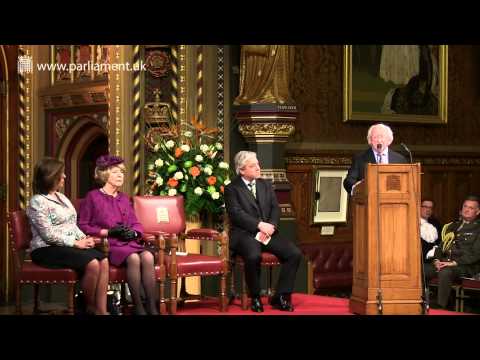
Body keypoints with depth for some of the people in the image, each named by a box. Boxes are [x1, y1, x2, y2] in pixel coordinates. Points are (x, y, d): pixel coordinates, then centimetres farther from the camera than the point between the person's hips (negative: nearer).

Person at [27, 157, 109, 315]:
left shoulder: (62, 197, 18)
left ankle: (101, 310, -21)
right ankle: (90, 307, -7)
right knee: (92, 264, -28)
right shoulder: (38, 202, -9)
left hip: (70, 245, 8)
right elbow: (49, 234, -16)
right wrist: (76, 243, -16)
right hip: (47, 249, -8)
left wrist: (84, 239, -2)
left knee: (103, 261, -19)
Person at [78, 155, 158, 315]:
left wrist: (133, 232, -4)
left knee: (148, 257, -28)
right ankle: (138, 307, -28)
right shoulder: (93, 197, 4)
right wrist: (108, 232, -11)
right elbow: (83, 225, -2)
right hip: (107, 244, -5)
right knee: (134, 258, -34)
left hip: (128, 242, 5)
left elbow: (136, 224, 21)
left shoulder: (124, 198, 21)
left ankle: (152, 306, -28)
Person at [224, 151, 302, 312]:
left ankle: (281, 296, -6)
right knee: (254, 256, -37)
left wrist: (270, 226, -9)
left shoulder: (266, 185, 19)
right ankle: (255, 298, -14)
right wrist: (260, 225, -19)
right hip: (244, 234, -5)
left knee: (294, 254, -17)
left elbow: (275, 208, 11)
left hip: (267, 232, 5)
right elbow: (236, 213, -11)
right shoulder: (232, 189, 2)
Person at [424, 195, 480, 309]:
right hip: (444, 262, 6)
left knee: (445, 272, -38)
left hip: (466, 266, -6)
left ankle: (441, 308, -34)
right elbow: (441, 246, 23)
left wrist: (454, 262, -16)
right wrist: (437, 260, 1)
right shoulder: (452, 226, 24)